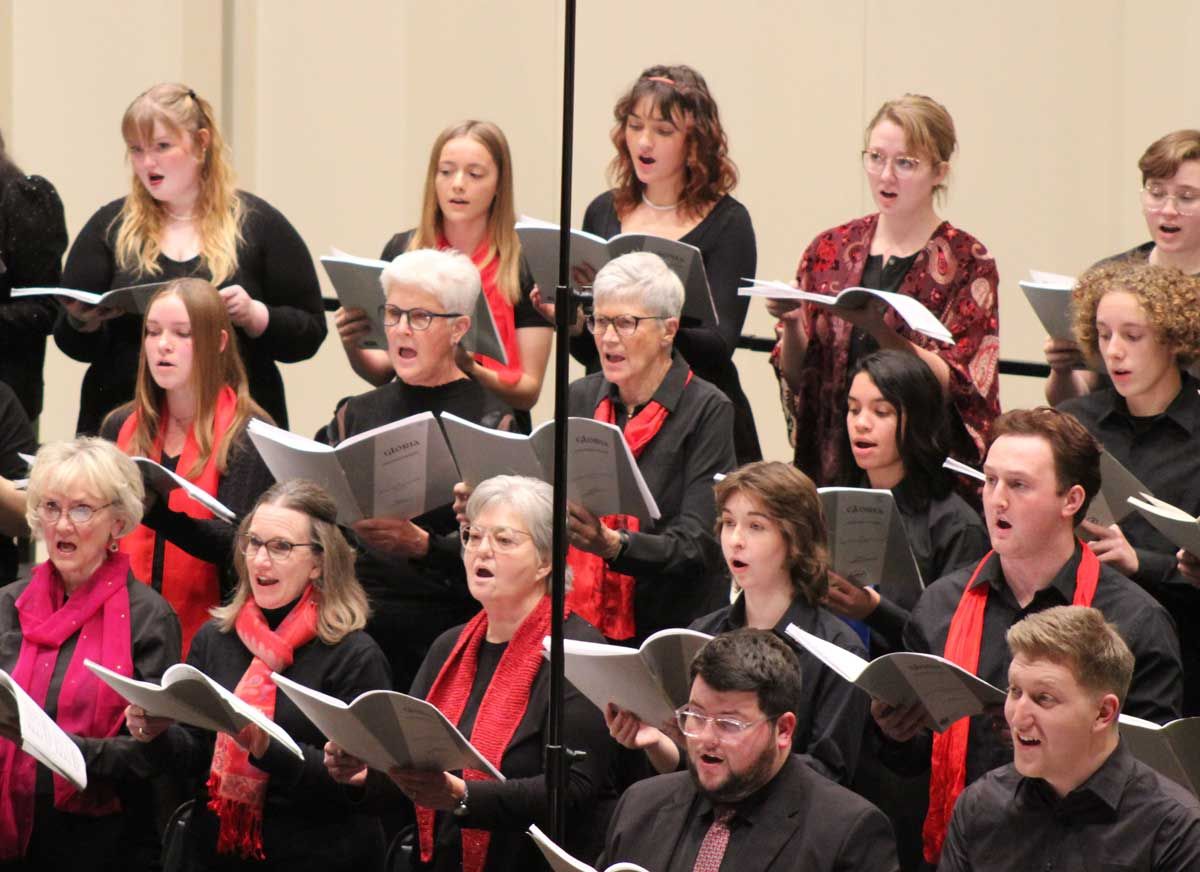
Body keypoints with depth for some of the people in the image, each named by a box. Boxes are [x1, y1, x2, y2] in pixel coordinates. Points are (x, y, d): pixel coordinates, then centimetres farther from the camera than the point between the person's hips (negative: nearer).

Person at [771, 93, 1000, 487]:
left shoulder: (967, 262, 1)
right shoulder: (830, 250, 11)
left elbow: (953, 383, -8)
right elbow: (796, 376, 11)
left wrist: (877, 328, -21)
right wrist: (791, 324, -9)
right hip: (832, 460, 3)